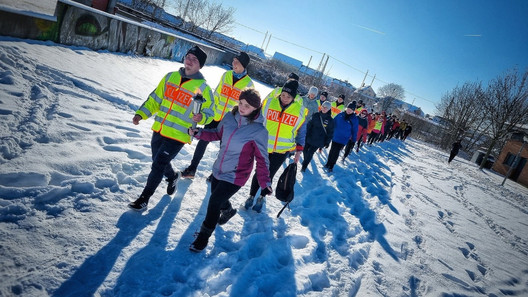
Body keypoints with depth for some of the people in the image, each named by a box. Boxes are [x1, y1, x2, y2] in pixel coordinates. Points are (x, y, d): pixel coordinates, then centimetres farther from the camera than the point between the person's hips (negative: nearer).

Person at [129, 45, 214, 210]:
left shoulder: (203, 87, -9)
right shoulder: (170, 77, 6)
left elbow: (209, 113, -5)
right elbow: (155, 99, 13)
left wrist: (201, 117, -27)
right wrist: (141, 113, 3)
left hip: (178, 135, -6)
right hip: (159, 130, 6)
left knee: (158, 165, -4)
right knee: (158, 161, 20)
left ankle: (144, 198, 13)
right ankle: (172, 177, 50)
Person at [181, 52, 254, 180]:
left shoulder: (248, 83, -8)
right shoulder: (226, 75, 3)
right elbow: (217, 93, 10)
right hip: (215, 116, 3)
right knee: (203, 141, 5)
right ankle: (192, 169, 18)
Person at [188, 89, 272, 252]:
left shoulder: (259, 131, -22)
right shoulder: (229, 117, -8)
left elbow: (262, 159, -15)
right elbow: (217, 134, 9)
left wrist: (265, 183, -17)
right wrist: (198, 133, -6)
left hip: (235, 176, -6)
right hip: (218, 169, 6)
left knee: (214, 202, -5)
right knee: (216, 195, 25)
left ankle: (204, 235, 21)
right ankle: (228, 210, 61)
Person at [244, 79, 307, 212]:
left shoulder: (300, 110, -6)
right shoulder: (269, 103, -6)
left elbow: (301, 132, 5)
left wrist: (298, 151, 4)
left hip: (282, 150, 0)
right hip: (264, 147, 1)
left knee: (269, 175, 10)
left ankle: (261, 197, 33)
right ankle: (252, 195, 32)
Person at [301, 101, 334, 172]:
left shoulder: (330, 120, -6)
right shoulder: (316, 115, -1)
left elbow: (330, 132, -1)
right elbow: (309, 125, 4)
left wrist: (327, 142, -1)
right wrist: (306, 134, -1)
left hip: (318, 140, -3)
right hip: (309, 137, 3)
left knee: (310, 152, -4)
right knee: (305, 150, 7)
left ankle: (304, 166, 14)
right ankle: (305, 161, 36)